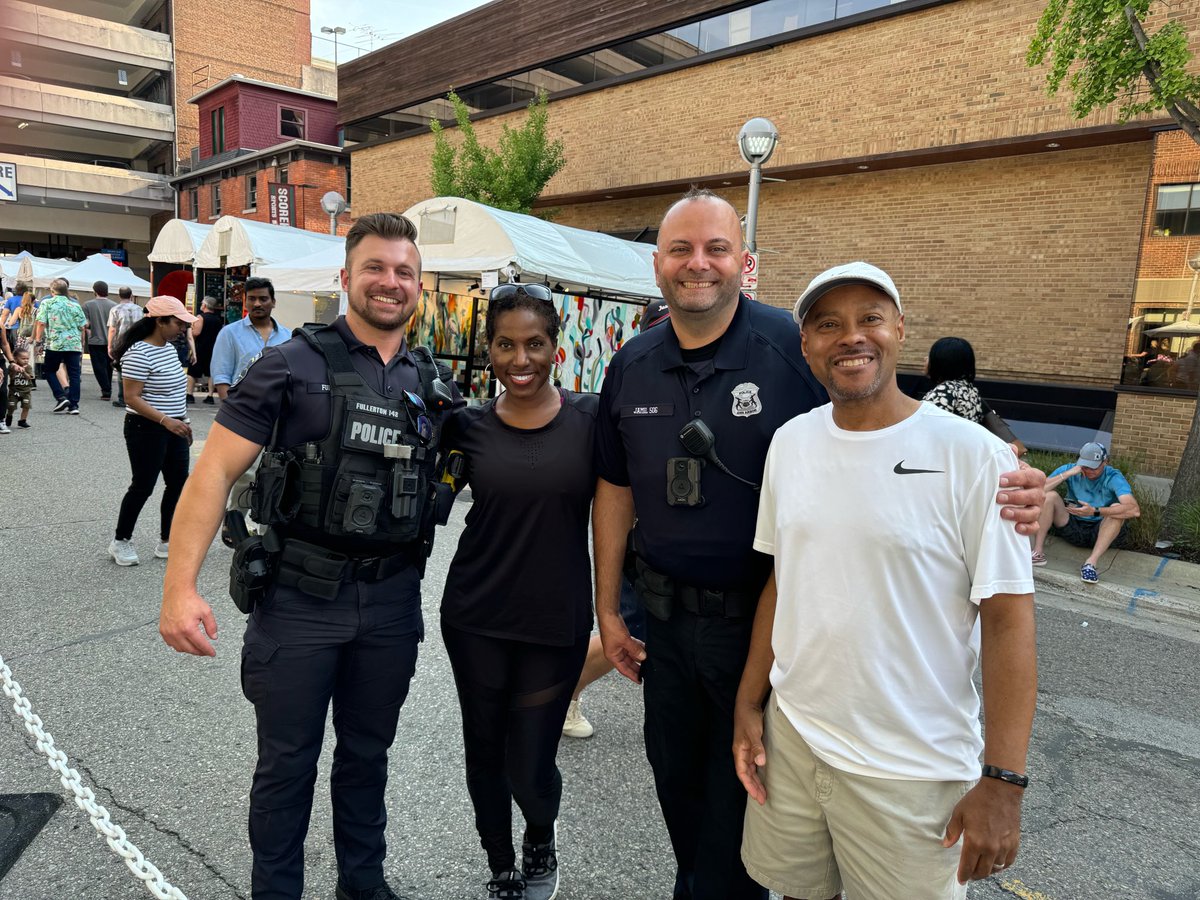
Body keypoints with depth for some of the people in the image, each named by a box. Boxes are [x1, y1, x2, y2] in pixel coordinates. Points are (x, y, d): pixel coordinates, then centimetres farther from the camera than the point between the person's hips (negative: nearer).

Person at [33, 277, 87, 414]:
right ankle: (74, 405, 1)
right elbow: (82, 327, 11)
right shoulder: (75, 305, 9)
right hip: (74, 344, 2)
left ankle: (61, 398, 1)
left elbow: (41, 323, -5)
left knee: (49, 370, 15)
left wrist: (38, 339, 6)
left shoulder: (47, 303, 2)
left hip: (55, 344, -2)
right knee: (74, 374, 3)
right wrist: (81, 344, 21)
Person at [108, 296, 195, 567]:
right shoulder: (140, 353, -18)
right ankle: (120, 542, 19)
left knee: (178, 484, 9)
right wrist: (166, 420, -29)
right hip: (147, 430, -8)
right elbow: (132, 398, -21)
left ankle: (167, 542, 20)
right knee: (143, 486, 1)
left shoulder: (169, 347, 9)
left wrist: (182, 422, 19)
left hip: (173, 429, 9)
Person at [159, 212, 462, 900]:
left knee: (368, 755, 21)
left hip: (392, 603, 4)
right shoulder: (293, 366, -7)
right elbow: (216, 470, -11)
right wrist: (180, 584, -19)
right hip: (299, 596, -3)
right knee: (287, 764, 13)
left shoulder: (435, 384, 6)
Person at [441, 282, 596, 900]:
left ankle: (541, 843, 42)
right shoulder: (468, 426, -2)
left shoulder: (590, 418, -6)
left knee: (530, 766, 6)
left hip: (557, 620, -1)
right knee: (485, 752, 16)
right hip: (477, 618, 2)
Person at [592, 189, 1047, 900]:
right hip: (666, 614, 5)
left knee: (740, 788, 14)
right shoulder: (631, 367, -1)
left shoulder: (794, 347, -15)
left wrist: (1008, 492, -31)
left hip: (760, 616, -4)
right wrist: (608, 609, 9)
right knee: (675, 777, 23)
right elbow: (615, 490, 6)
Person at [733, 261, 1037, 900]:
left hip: (909, 772, -4)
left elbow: (1007, 618, -13)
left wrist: (1002, 781, -13)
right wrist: (748, 704, 7)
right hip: (790, 735, 5)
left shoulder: (972, 455, -14)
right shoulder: (789, 442, 0)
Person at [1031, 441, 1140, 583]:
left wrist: (1094, 511, -40)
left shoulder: (1113, 478, -13)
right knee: (1050, 496, -19)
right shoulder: (1069, 469, -6)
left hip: (1100, 533, -2)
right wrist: (1067, 474, -27)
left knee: (1117, 508, -29)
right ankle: (1038, 552, -26)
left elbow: (1134, 510, -30)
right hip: (1073, 529, 2)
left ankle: (1091, 562, -35)